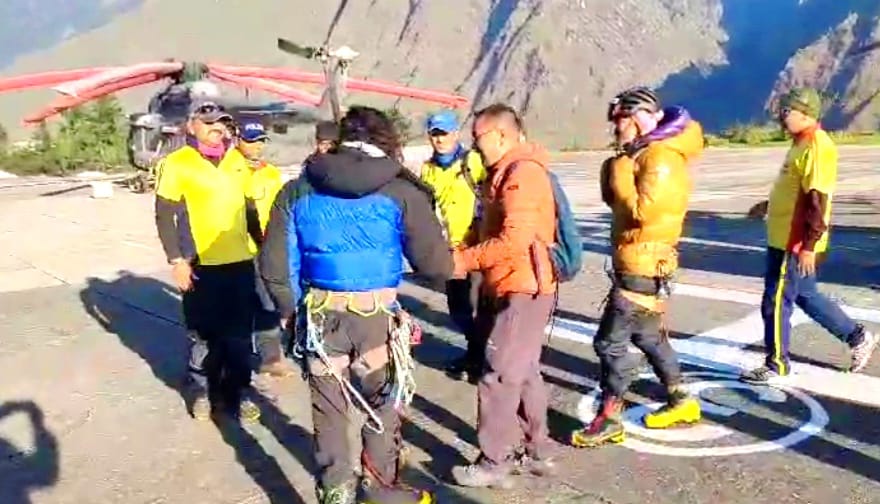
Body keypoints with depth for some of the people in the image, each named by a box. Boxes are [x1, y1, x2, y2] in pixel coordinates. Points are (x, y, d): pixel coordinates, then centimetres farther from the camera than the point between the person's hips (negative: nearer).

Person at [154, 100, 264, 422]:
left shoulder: (236, 162, 11)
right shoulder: (176, 164, -4)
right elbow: (164, 216, -6)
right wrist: (177, 260, -12)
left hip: (240, 261, 4)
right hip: (201, 265, -4)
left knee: (240, 334, 9)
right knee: (204, 334, 8)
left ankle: (238, 392, 22)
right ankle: (204, 390, 26)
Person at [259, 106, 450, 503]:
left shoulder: (298, 190, 4)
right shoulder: (401, 190, -6)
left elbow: (274, 263, 1)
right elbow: (436, 264, -9)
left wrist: (291, 308, 16)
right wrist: (447, 268, 14)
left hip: (320, 316, 2)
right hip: (377, 316, -2)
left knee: (329, 410, 15)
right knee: (383, 407, 19)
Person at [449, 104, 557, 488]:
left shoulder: (522, 173, -17)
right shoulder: (506, 172, 15)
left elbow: (514, 242, -25)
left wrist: (463, 260, -16)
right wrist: (467, 255, 3)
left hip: (523, 290, -10)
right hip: (513, 288, 10)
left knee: (499, 376, -4)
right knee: (523, 372, 17)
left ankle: (494, 463, 7)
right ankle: (535, 451, 29)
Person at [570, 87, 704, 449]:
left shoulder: (662, 160, -18)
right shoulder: (642, 155, 14)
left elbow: (642, 211, -26)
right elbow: (616, 201, 16)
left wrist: (621, 176, -17)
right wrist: (612, 175, -1)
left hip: (644, 267, -11)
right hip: (634, 264, 11)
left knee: (611, 341, -7)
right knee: (648, 335, 20)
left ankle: (608, 420, 2)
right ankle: (680, 402, 33)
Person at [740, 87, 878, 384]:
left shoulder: (817, 147, -18)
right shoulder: (803, 143, 13)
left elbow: (818, 200, -22)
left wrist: (809, 246, -23)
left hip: (795, 243, -10)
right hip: (783, 238, 10)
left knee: (776, 303, -1)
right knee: (806, 296, 20)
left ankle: (776, 366, 12)